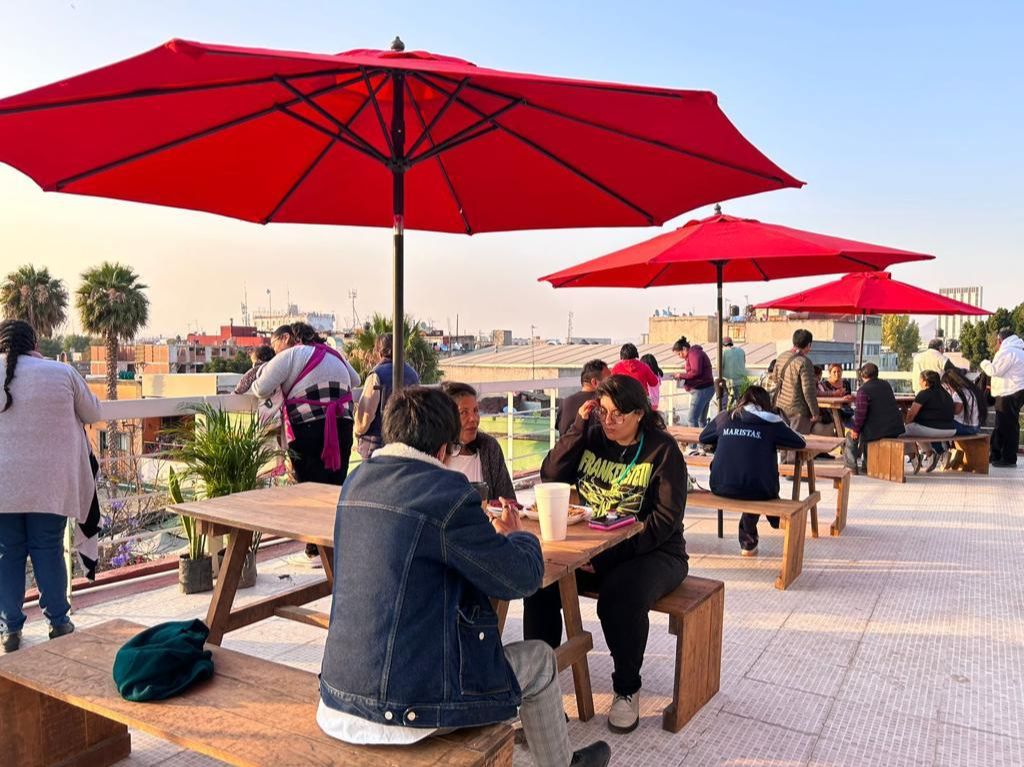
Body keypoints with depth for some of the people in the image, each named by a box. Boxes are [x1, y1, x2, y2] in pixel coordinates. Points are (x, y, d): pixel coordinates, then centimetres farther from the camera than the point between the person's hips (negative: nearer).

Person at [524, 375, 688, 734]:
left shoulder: (662, 449, -8)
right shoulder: (593, 439, 6)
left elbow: (666, 519, -15)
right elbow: (551, 475, -3)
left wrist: (608, 556, -24)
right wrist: (578, 426, -11)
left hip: (654, 552, -4)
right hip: (591, 548, 4)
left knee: (622, 596, -34)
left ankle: (627, 690, -7)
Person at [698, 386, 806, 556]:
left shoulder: (724, 418, 10)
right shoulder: (772, 423, 3)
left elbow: (703, 438, 24)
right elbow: (801, 443, 11)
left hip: (720, 488, 3)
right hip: (758, 491, -3)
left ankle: (748, 542, 39)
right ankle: (748, 542, 46)